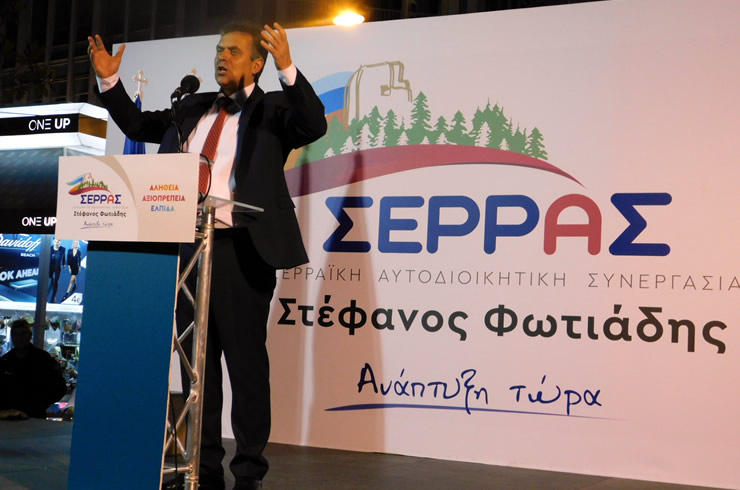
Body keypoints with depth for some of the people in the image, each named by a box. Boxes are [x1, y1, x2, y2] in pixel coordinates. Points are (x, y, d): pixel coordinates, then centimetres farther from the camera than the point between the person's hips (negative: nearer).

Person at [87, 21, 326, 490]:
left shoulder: (272, 109, 2)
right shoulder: (192, 109, 19)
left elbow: (314, 126, -16)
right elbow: (138, 124, 26)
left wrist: (288, 69, -25)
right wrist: (110, 81, 15)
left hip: (241, 250, -6)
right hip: (190, 246, 6)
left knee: (246, 361, 0)